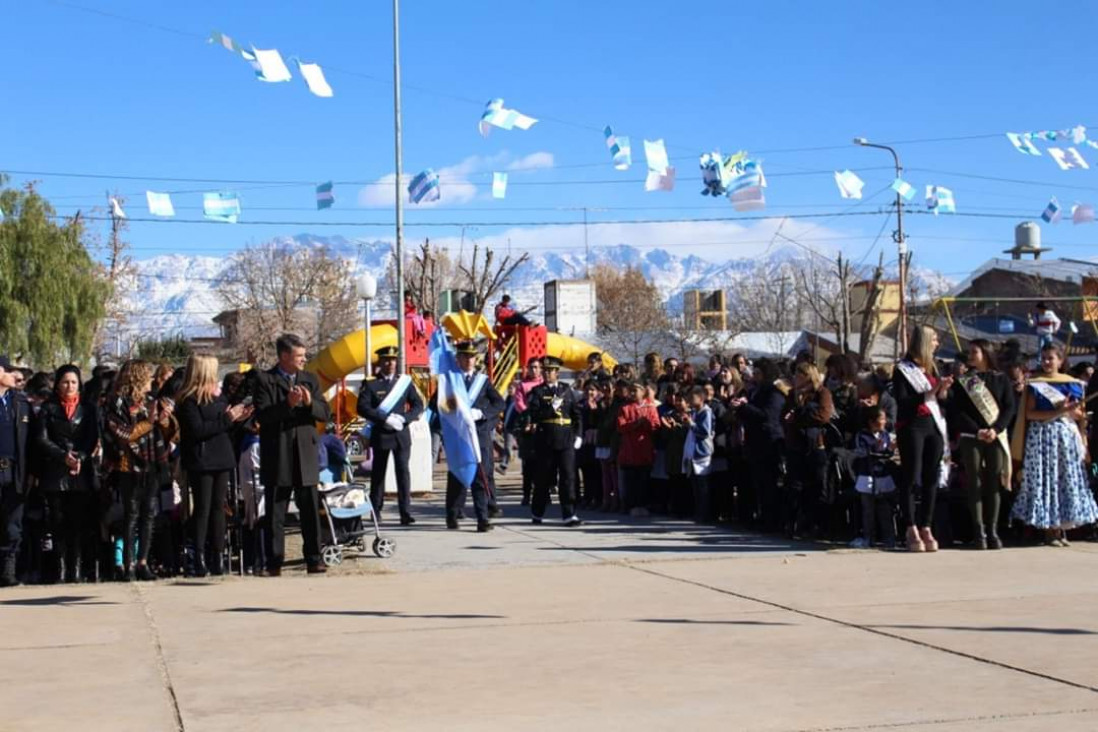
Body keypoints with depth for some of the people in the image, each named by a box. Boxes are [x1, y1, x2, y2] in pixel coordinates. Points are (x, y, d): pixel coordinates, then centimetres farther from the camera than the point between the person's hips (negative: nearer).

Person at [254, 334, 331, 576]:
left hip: (305, 456, 3)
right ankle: (274, 562, 10)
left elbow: (325, 413, 6)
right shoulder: (265, 380, -1)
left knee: (310, 510, 2)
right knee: (275, 513, 4)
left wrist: (309, 403, -14)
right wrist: (287, 404, -23)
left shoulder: (310, 380, 12)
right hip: (277, 457, -3)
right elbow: (262, 415, -11)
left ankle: (314, 559, 8)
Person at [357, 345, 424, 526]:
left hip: (401, 435, 1)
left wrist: (404, 419, -12)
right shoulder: (371, 385, 2)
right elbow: (363, 408, -8)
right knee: (378, 472, 7)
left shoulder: (405, 382, 8)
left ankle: (405, 512, -8)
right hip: (380, 435, -1)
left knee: (403, 470, -7)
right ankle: (376, 510, 18)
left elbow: (418, 405, 6)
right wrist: (386, 419, -17)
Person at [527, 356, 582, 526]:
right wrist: (551, 407, -20)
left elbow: (577, 413, 11)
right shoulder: (538, 391, 3)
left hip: (566, 439, 1)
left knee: (568, 476, -5)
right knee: (544, 477, 8)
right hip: (546, 440, -1)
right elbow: (533, 415, -8)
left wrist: (578, 435, 3)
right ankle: (537, 513, 24)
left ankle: (569, 515, -5)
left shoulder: (567, 390, 10)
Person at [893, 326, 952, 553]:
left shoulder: (933, 368, 17)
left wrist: (943, 390, -3)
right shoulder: (903, 370, -3)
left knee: (931, 479, 3)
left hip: (933, 426, 6)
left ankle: (926, 528, 6)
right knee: (912, 478, -5)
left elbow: (942, 399, 18)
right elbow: (902, 401, -13)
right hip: (912, 427, -6)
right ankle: (912, 530, -4)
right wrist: (930, 393, -17)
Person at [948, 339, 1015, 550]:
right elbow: (956, 412, 0)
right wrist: (977, 431, -12)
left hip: (996, 437, 1)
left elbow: (1009, 408, 3)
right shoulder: (962, 382, 8)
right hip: (970, 438, 0)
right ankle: (979, 532, -3)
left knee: (994, 484, -1)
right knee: (975, 485, -3)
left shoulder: (1001, 380, 10)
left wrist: (996, 429, -13)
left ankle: (992, 531, 2)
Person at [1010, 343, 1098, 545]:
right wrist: (1057, 412, -18)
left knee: (1067, 480, 0)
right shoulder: (1034, 384, 2)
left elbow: (1080, 415, 10)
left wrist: (1070, 410, -12)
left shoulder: (1072, 384, 10)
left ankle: (1062, 528, 6)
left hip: (1067, 437, 3)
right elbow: (1029, 414, -7)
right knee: (1045, 480, -6)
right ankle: (1049, 530, -3)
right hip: (1042, 437, -3)